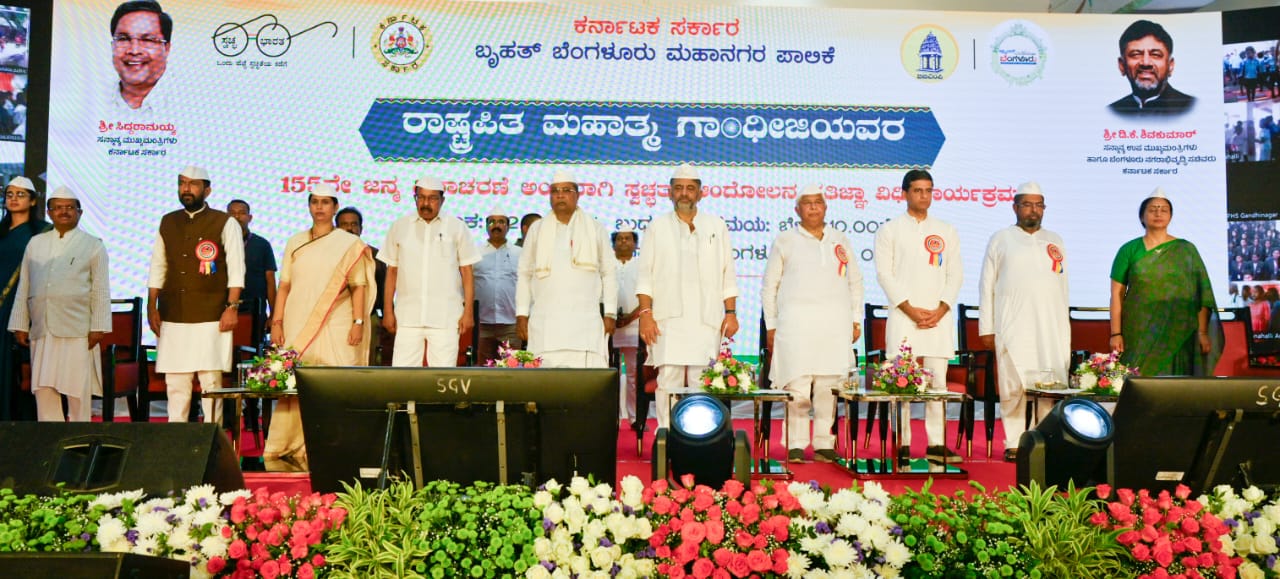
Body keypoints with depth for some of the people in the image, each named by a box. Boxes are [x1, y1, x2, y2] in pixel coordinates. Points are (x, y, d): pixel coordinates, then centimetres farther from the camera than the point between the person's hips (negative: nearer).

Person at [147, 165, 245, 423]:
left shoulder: (225, 223, 2)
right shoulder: (167, 223, 15)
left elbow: (236, 270, -3)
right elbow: (157, 268, 17)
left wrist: (231, 307, -10)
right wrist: (152, 308, 11)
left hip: (211, 318, -4)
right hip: (173, 318, 4)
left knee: (211, 382, -4)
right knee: (175, 383, 5)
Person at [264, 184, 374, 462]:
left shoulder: (350, 244, 6)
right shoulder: (295, 243, 15)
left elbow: (359, 286, 1)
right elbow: (284, 285, 12)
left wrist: (358, 321, -9)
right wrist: (277, 322, 3)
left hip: (336, 329, -3)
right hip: (298, 326, 3)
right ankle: (293, 449, 3)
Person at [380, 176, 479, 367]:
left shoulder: (457, 227, 5)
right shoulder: (400, 227, 10)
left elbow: (466, 272, 4)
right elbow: (391, 272, 12)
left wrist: (468, 311, -2)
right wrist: (387, 311, 6)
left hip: (445, 317, -2)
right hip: (407, 316, 2)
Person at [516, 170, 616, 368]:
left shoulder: (595, 229, 13)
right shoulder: (537, 230, 16)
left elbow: (609, 273, 11)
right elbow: (525, 274, 15)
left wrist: (610, 314, 3)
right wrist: (521, 314, 8)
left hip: (585, 323, -1)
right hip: (545, 321, 1)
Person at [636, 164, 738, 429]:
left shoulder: (717, 226, 15)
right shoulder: (658, 226, 12)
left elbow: (728, 275, 13)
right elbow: (645, 275, 8)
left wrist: (731, 312, 5)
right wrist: (646, 313, -2)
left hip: (707, 319, 1)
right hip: (668, 318, 0)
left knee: (702, 384, -4)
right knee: (667, 381, -5)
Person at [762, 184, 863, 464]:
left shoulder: (840, 240, 16)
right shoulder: (785, 241, 10)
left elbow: (855, 281, 21)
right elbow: (769, 286, 11)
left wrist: (855, 320, 13)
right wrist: (771, 325, 5)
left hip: (835, 324, 2)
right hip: (796, 323, -2)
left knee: (829, 386, 0)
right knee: (797, 386, -8)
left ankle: (824, 444, 8)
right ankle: (795, 446, 0)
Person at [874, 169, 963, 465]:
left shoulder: (947, 231, 15)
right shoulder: (889, 230, 5)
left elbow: (955, 274, 10)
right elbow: (884, 274, -2)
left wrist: (940, 310, -5)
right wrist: (910, 310, -10)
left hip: (939, 317, 3)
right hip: (903, 316, -3)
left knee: (938, 381, 2)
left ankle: (937, 445, 6)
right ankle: (903, 446, 1)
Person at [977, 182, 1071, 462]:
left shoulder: (1055, 241, 18)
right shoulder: (1001, 239, 8)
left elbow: (1063, 284, 20)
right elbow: (987, 285, 6)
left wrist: (1065, 323, 12)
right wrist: (986, 329, 0)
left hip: (1052, 328, 3)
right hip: (1012, 328, -3)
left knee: (1052, 387, -4)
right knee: (1013, 387, -5)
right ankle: (1014, 444, 3)